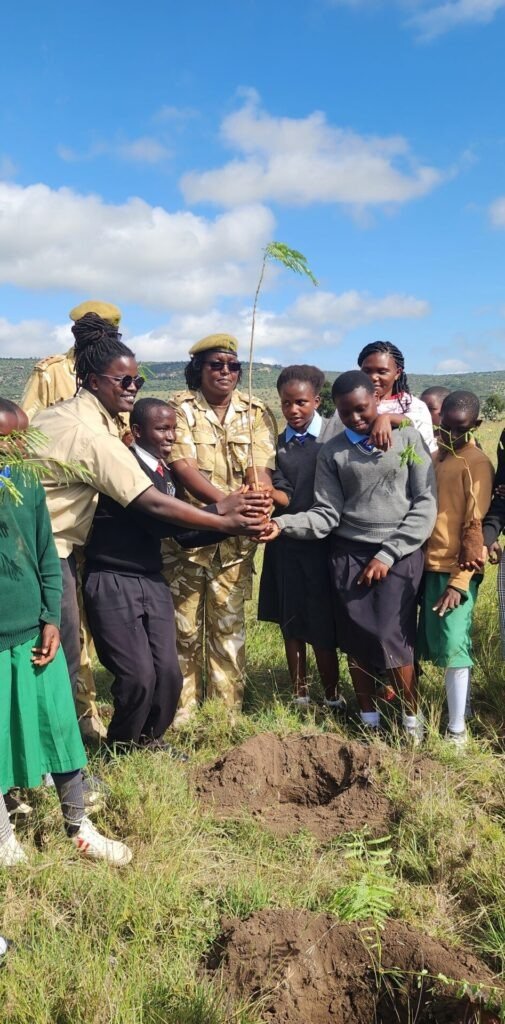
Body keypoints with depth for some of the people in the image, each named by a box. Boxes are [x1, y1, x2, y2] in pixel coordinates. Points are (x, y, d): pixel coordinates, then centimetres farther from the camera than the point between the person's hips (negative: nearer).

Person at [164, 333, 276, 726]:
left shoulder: (256, 413, 4)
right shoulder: (180, 408, -5)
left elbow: (260, 468, -6)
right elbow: (183, 467, -17)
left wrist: (261, 499, -31)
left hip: (236, 538, 2)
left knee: (229, 625, 10)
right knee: (183, 625, 7)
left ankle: (229, 708, 23)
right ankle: (181, 709, 22)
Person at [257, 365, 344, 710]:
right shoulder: (279, 443, 7)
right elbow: (285, 496, -4)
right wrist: (266, 491, -24)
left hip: (323, 542, -4)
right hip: (287, 542, 4)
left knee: (322, 625, 0)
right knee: (290, 622, 11)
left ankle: (333, 697, 19)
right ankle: (300, 695, 26)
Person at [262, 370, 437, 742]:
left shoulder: (408, 438, 1)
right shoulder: (332, 452, 5)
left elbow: (426, 503, -2)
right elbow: (327, 513, 0)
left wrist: (388, 554, -8)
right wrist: (283, 525, -18)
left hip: (400, 554, -2)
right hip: (349, 555, 2)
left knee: (392, 639, -9)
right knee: (356, 641, 4)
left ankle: (412, 718, 15)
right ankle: (369, 720, 22)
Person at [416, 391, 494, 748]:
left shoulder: (477, 463, -11)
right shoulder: (436, 454, 12)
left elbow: (477, 528, -13)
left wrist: (459, 582, -16)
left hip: (456, 570, -7)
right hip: (428, 564, 7)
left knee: (453, 646, -3)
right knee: (432, 642, 14)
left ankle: (457, 727, 9)